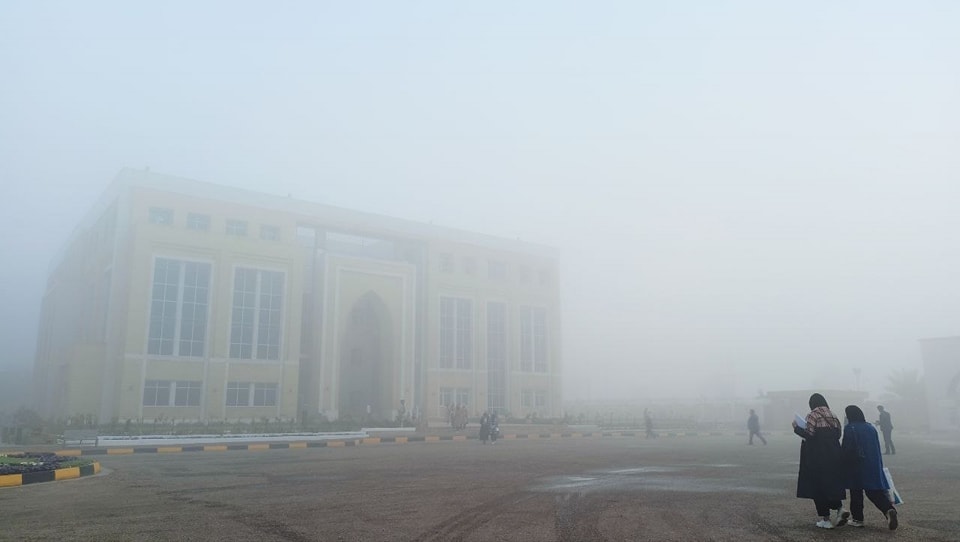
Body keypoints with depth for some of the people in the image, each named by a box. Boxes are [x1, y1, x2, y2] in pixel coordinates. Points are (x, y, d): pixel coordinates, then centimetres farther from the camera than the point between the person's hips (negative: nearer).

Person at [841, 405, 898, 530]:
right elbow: (877, 448, 13)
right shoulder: (870, 428, 8)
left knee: (856, 492, 6)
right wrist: (878, 466, 21)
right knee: (875, 491, 5)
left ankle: (857, 519, 9)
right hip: (873, 466, 5)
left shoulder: (849, 428, -10)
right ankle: (889, 509, -18)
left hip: (856, 467, -5)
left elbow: (846, 449, -14)